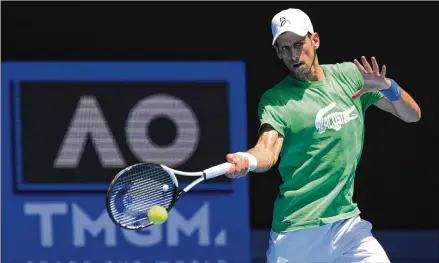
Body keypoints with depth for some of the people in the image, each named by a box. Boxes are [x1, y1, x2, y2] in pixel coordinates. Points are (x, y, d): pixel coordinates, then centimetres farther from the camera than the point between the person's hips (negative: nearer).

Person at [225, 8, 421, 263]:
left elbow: (413, 114, 8)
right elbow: (268, 151, -22)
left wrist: (388, 88, -13)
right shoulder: (275, 100, -6)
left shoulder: (350, 75, 6)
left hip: (348, 223, 3)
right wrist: (247, 161, -45)